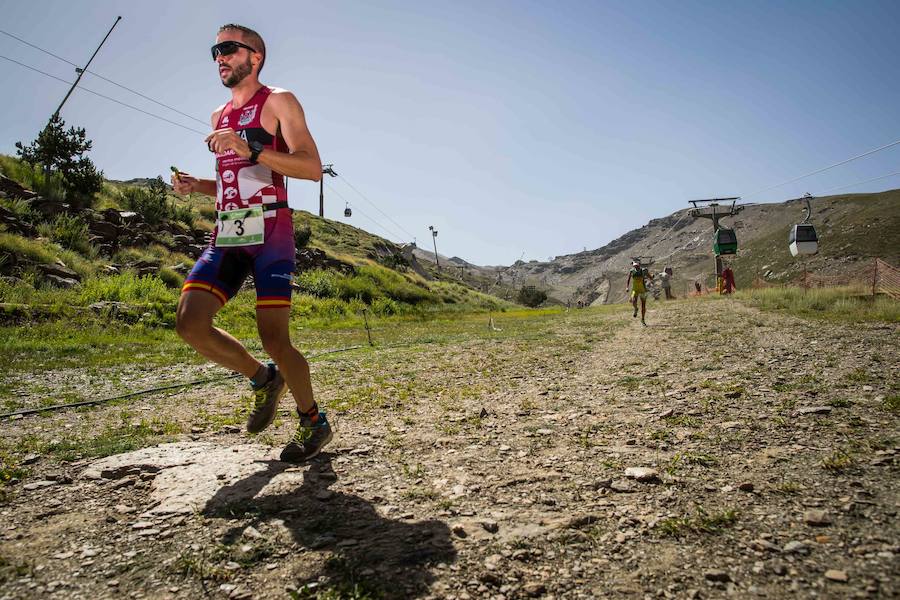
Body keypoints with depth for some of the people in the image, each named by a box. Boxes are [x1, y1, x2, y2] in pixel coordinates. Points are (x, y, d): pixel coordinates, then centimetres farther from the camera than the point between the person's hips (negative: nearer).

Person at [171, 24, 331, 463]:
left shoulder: (278, 102, 3)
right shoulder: (219, 117, 23)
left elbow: (312, 168, -11)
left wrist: (251, 149, -21)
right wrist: (196, 185, 10)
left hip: (269, 229, -6)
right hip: (226, 233, 7)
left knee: (273, 338, -10)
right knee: (189, 323, -9)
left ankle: (314, 422, 12)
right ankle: (263, 379, 14)